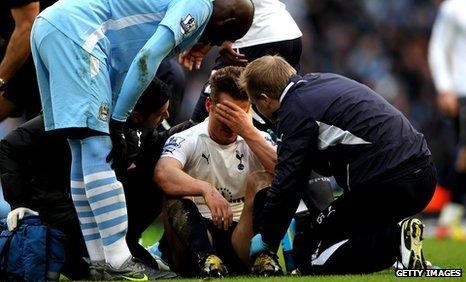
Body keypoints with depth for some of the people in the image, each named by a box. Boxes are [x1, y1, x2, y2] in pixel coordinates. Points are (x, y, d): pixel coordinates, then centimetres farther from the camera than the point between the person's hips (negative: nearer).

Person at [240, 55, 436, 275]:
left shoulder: (296, 108, -6)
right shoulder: (322, 80, 20)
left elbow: (286, 183, -7)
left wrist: (266, 239, 4)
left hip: (387, 182, -9)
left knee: (309, 257, 2)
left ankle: (395, 238, -17)